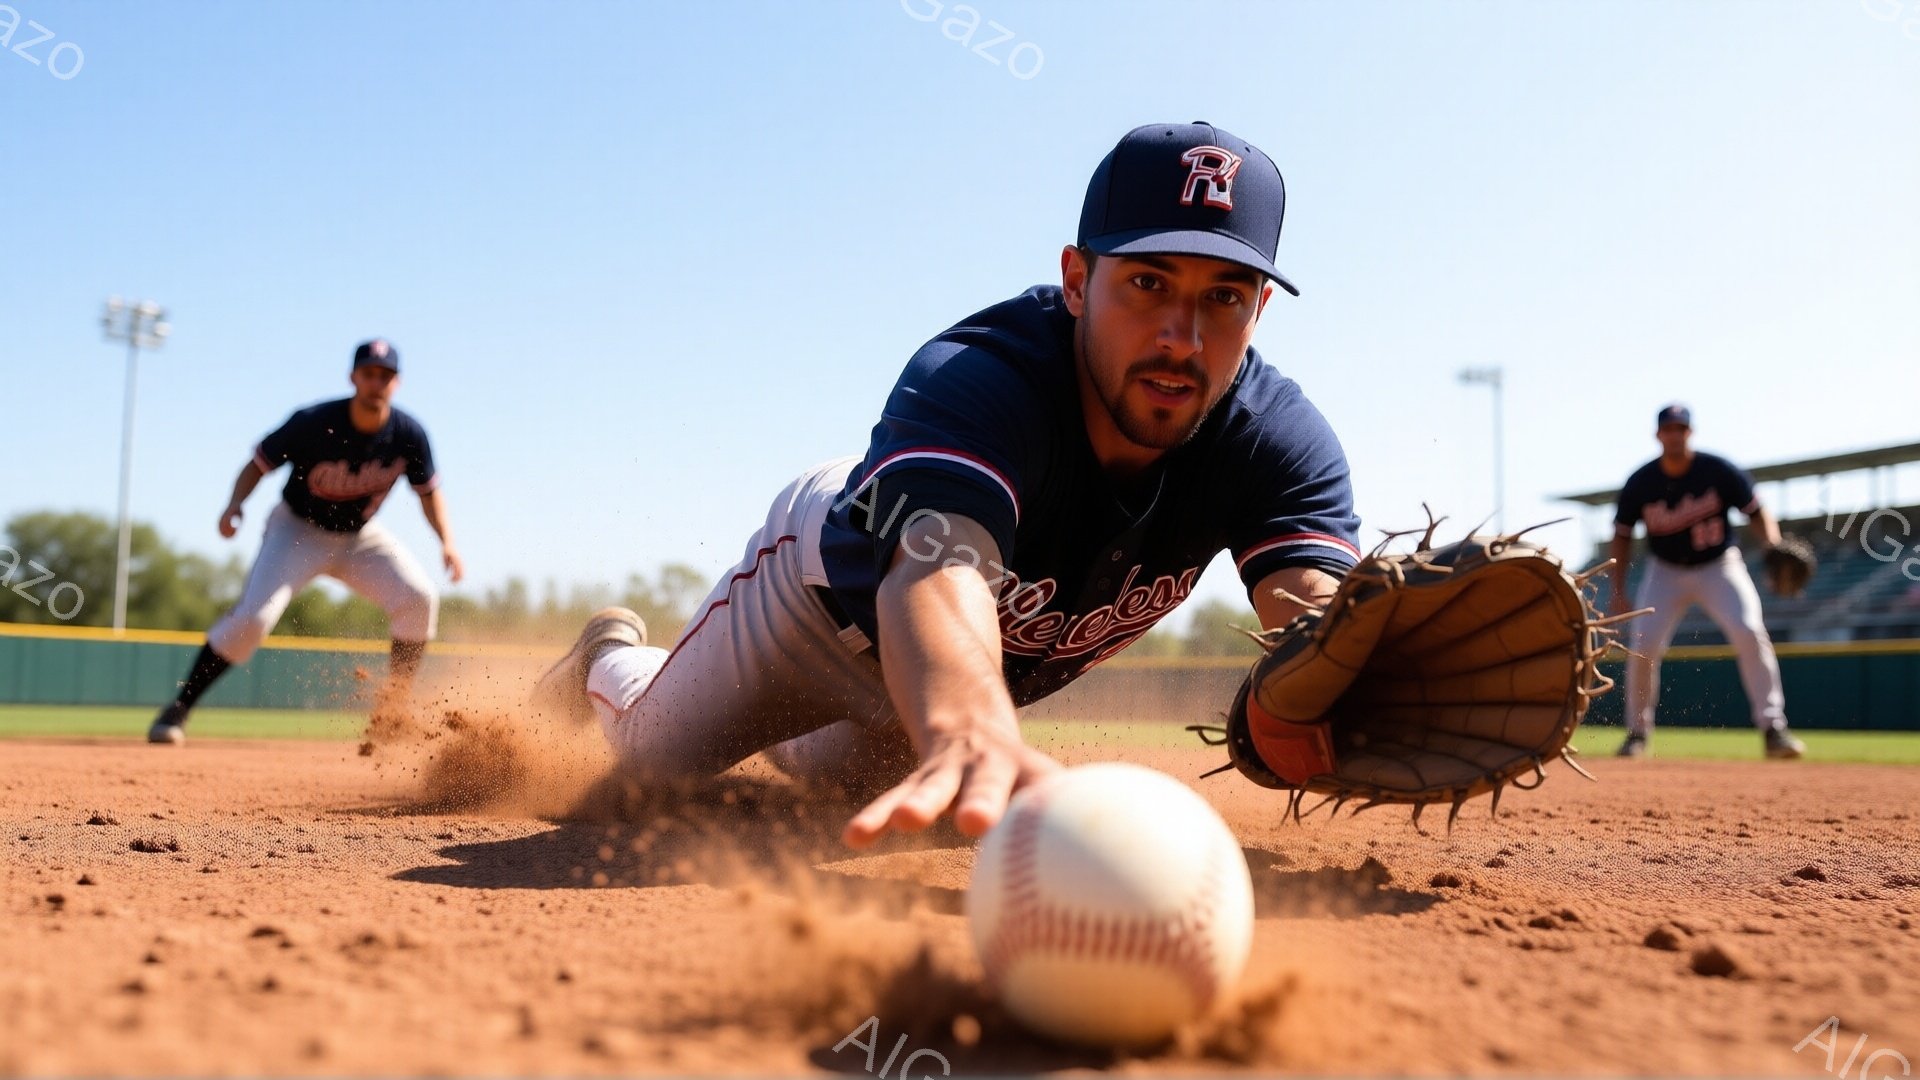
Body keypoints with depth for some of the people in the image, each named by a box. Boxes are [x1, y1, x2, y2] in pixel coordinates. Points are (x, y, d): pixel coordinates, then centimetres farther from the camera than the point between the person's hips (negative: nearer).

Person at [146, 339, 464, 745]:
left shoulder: (408, 435, -17)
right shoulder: (313, 423, -24)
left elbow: (429, 491, -2)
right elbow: (260, 462, -12)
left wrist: (447, 542, -17)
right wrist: (235, 505, -31)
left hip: (360, 536, 3)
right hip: (298, 530, -3)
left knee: (420, 598, -18)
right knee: (252, 615, -19)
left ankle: (396, 700, -1)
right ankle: (179, 708, -4)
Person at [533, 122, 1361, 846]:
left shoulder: (1277, 439, -30)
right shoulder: (970, 380, -43)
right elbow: (937, 568, -63)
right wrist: (973, 733, -86)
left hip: (1002, 663, 5)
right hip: (835, 587, -4)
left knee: (849, 783, 27)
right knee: (650, 765, 9)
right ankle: (611, 657, 43)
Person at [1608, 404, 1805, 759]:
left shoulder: (1719, 471, -15)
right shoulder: (1640, 483, -11)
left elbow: (1756, 513, -6)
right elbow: (1622, 535, 0)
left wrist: (1773, 547, -26)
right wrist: (1618, 590, -6)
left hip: (1719, 567, -1)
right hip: (1665, 572, 1)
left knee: (1750, 633, -21)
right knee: (1644, 647, -11)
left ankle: (1773, 729, -12)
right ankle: (1638, 731, 9)